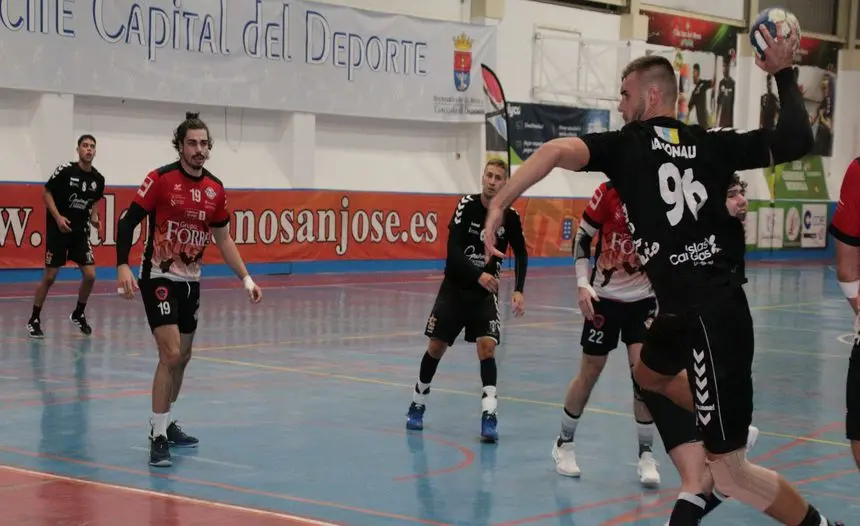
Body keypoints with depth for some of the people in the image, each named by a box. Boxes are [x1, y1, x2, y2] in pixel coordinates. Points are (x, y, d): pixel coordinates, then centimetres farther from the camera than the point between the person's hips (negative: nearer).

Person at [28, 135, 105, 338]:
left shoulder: (98, 179, 1)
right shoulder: (65, 170, -13)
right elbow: (46, 194, -7)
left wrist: (93, 217, -1)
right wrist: (58, 217, -18)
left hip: (81, 232, 4)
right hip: (58, 230, -4)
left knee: (90, 276, -3)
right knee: (49, 276, -2)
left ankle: (78, 314, 20)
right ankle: (34, 320, 12)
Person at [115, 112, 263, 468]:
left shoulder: (215, 189, 3)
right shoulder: (160, 179, -13)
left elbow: (223, 239, 12)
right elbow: (127, 222, -12)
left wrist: (246, 279, 5)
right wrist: (123, 267, -25)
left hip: (190, 281, 6)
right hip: (159, 278, -6)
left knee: (182, 357, 14)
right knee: (170, 353, -16)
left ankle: (165, 423, 32)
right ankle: (158, 438, -9)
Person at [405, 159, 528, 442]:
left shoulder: (510, 217, -7)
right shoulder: (467, 205, -14)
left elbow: (521, 254, 6)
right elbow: (453, 249, -23)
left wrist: (519, 290, -7)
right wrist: (478, 275, -37)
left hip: (485, 293, 1)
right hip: (455, 287, -1)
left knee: (487, 347, -16)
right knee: (436, 346, 4)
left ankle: (489, 415, -17)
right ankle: (418, 403, 24)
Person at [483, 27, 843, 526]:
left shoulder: (627, 144, -5)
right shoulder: (710, 143, 7)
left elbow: (557, 151, -21)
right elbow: (797, 140, 2)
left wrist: (498, 206, -16)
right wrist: (785, 75, 15)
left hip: (710, 318, -7)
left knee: (731, 474, 0)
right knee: (649, 373, 37)